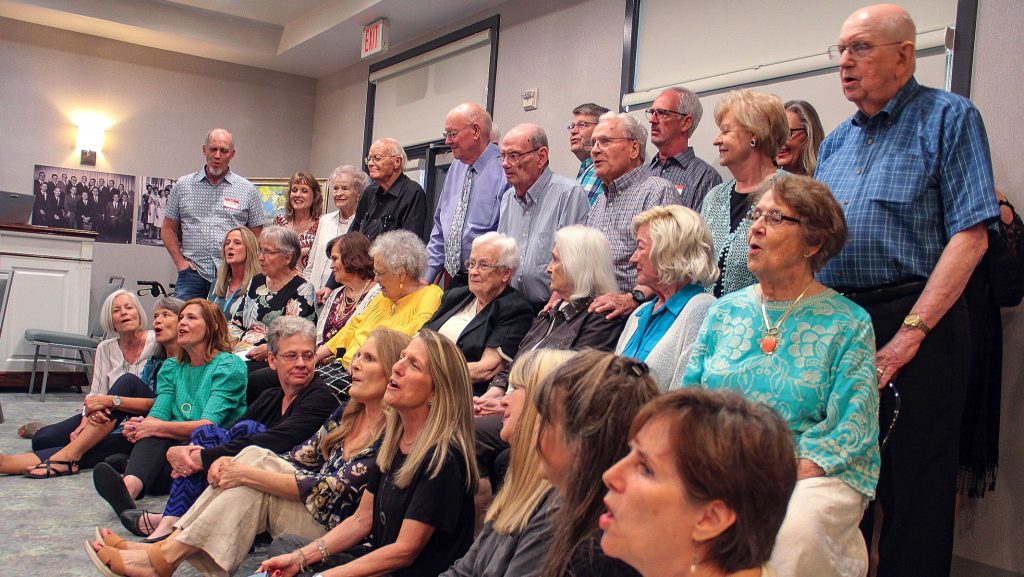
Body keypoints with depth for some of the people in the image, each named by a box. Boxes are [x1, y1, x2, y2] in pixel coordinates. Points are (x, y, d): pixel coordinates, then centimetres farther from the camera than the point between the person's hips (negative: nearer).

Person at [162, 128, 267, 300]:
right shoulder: (183, 186, 10)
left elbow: (256, 235, 9)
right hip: (192, 274, 1)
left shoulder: (247, 190, 8)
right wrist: (179, 261, 2)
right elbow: (168, 229, 14)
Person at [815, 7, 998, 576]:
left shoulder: (950, 117, -3)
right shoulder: (836, 141, 16)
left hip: (918, 321, -6)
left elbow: (969, 235, -12)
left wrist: (909, 335, -19)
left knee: (914, 484, 2)